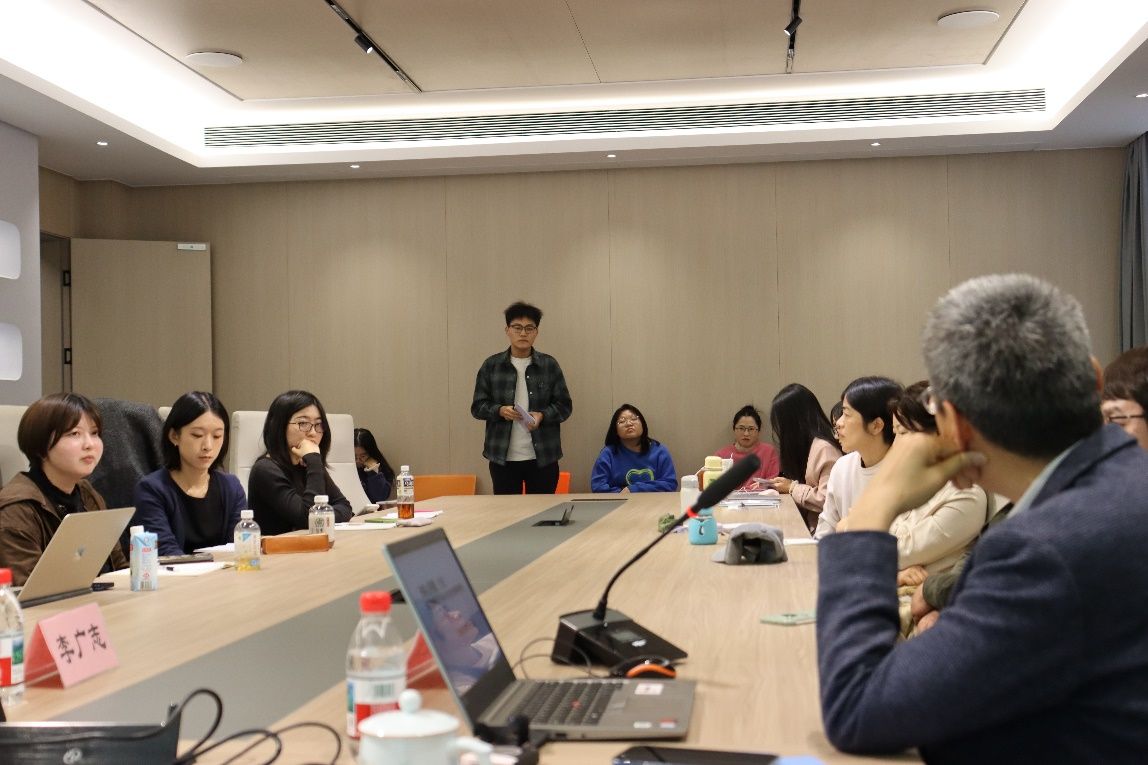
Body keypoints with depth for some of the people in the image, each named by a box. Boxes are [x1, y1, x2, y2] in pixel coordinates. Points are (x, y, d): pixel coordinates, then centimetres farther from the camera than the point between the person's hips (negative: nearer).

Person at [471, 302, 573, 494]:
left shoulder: (549, 365, 3)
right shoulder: (491, 365, 3)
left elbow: (564, 406, 4)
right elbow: (478, 407, 4)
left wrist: (542, 415, -15)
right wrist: (499, 411, -15)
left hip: (543, 457, 0)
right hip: (503, 457, 0)